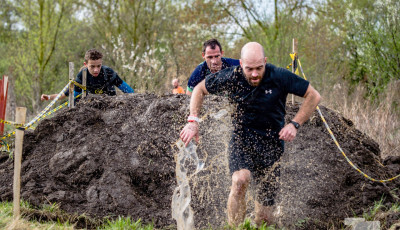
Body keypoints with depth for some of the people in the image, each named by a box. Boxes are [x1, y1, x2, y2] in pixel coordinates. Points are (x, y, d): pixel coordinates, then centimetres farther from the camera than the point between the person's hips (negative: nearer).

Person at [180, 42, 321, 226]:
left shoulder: (279, 77, -14)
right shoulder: (230, 77, -10)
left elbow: (314, 96, -5)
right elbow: (200, 89, 7)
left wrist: (295, 124, -12)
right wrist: (193, 121, -3)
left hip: (271, 145, 0)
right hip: (241, 141, 0)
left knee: (264, 216, 0)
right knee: (240, 180, -33)